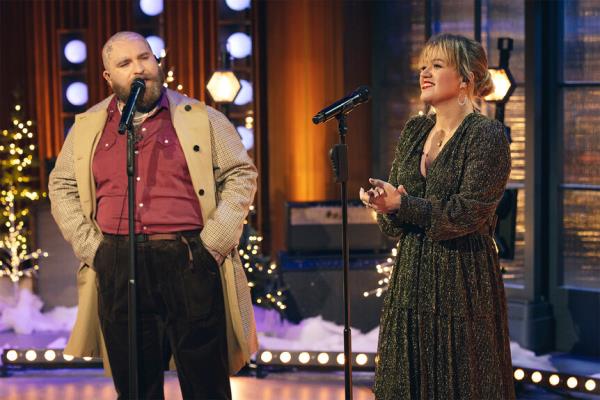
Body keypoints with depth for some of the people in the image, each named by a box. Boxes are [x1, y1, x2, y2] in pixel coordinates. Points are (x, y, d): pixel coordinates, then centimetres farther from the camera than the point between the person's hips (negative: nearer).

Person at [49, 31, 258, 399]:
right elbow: (62, 187, 16)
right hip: (118, 269, 2)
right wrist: (89, 246, 4)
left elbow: (241, 175, 5)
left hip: (189, 263, -2)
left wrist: (213, 243, -4)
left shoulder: (200, 118, 6)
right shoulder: (88, 127, 13)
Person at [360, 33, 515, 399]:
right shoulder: (414, 132, 11)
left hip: (463, 277, -6)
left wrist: (403, 205, -17)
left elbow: (467, 213, -17)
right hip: (412, 274, 6)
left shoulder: (487, 136, -9)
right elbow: (394, 215, 11)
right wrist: (384, 206, -11)